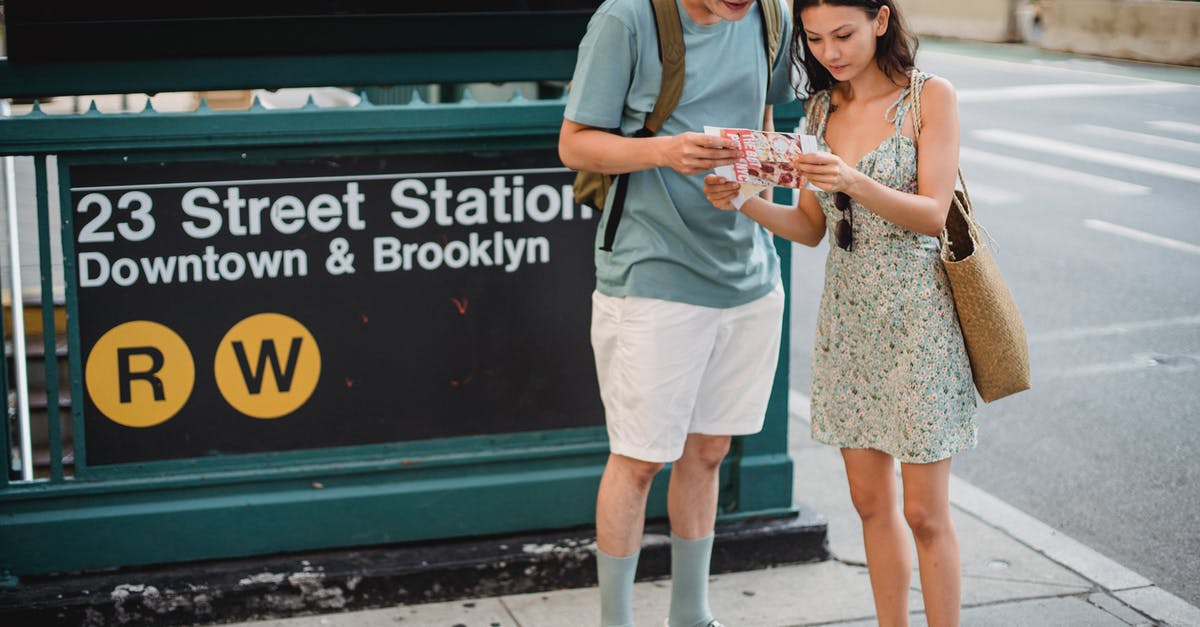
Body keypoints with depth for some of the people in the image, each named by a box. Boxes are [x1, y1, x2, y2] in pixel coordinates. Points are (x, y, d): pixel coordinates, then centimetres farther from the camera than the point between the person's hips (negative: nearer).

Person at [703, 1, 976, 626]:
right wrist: (743, 201, -9)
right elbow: (811, 227, 9)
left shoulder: (930, 96, -7)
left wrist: (852, 181, -30)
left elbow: (932, 215, -14)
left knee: (924, 511, -1)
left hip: (915, 313, -5)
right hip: (846, 314, 5)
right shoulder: (822, 108, 8)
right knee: (871, 501, 12)